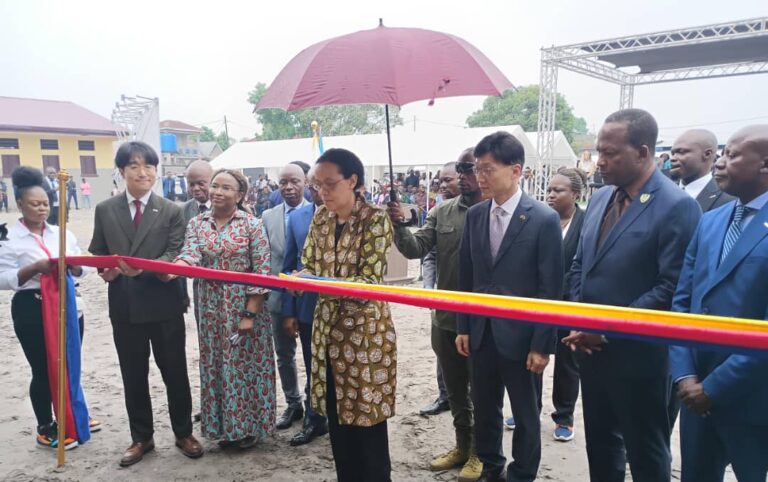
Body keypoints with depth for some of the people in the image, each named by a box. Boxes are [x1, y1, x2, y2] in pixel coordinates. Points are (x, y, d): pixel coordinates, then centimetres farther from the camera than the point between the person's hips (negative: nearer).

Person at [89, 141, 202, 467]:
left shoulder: (171, 211, -2)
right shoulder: (104, 210, 5)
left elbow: (175, 257, -10)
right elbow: (96, 254, 9)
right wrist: (108, 269, -13)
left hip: (164, 305, -2)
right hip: (124, 307, 2)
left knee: (175, 373, 9)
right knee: (133, 377, 14)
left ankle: (183, 433, 27)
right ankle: (141, 437, 31)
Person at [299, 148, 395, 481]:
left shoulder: (375, 219, -13)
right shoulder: (320, 218, 6)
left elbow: (369, 280, -19)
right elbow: (309, 265, 7)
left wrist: (320, 282, -31)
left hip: (365, 329, -6)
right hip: (328, 327, 6)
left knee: (367, 416, 6)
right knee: (336, 416, 16)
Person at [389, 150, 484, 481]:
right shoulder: (442, 212, 2)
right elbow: (416, 249, -3)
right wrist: (399, 225, -20)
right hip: (446, 317, 5)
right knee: (455, 387, 20)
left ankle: (480, 451, 33)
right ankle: (462, 445, 40)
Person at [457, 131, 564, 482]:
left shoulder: (544, 219, -12)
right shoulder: (475, 215, 3)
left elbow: (551, 289, -11)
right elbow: (466, 277, 8)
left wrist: (542, 344, -11)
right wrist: (463, 327, 7)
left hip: (520, 335, -4)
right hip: (481, 332, 5)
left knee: (525, 415, 13)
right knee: (484, 408, 18)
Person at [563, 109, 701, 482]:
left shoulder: (677, 206, -15)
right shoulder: (600, 199, 7)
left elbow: (671, 289, -20)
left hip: (637, 354, -6)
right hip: (591, 347, 7)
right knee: (599, 445, 21)